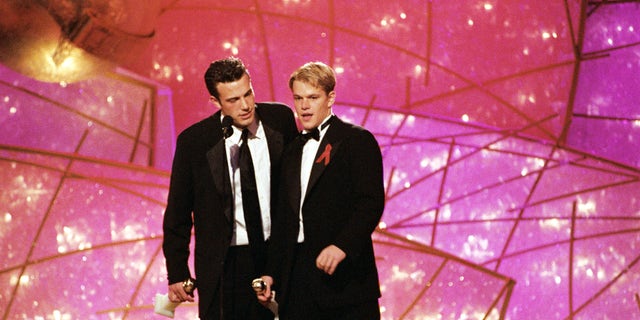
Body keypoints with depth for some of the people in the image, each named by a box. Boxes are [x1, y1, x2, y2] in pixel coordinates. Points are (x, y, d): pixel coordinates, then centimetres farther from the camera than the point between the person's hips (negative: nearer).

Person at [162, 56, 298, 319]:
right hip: (223, 265, -2)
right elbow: (177, 213, 0)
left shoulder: (281, 119, -3)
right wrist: (177, 273, -1)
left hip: (277, 255, 2)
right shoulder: (194, 141, -9)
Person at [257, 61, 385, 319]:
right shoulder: (293, 151, 20)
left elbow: (371, 202, -13)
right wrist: (271, 273, 14)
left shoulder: (357, 140, -2)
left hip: (344, 279, -6)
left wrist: (342, 245, -26)